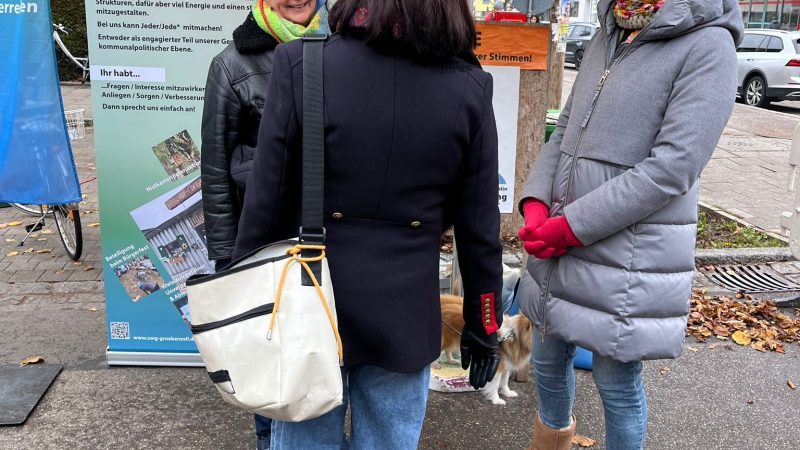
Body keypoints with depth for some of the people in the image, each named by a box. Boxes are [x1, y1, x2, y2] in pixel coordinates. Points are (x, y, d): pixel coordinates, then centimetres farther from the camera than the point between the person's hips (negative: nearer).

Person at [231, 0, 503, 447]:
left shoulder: (302, 64, -13)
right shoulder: (469, 86, -7)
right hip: (404, 315, 1)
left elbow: (265, 203, -9)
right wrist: (484, 324, 10)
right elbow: (479, 229, -2)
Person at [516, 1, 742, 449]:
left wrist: (572, 225, -18)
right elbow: (565, 131, 11)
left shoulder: (707, 44, -10)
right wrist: (536, 204, -5)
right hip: (556, 246, 7)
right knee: (549, 359, 21)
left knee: (617, 382, 10)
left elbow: (671, 168, -19)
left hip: (628, 259, -6)